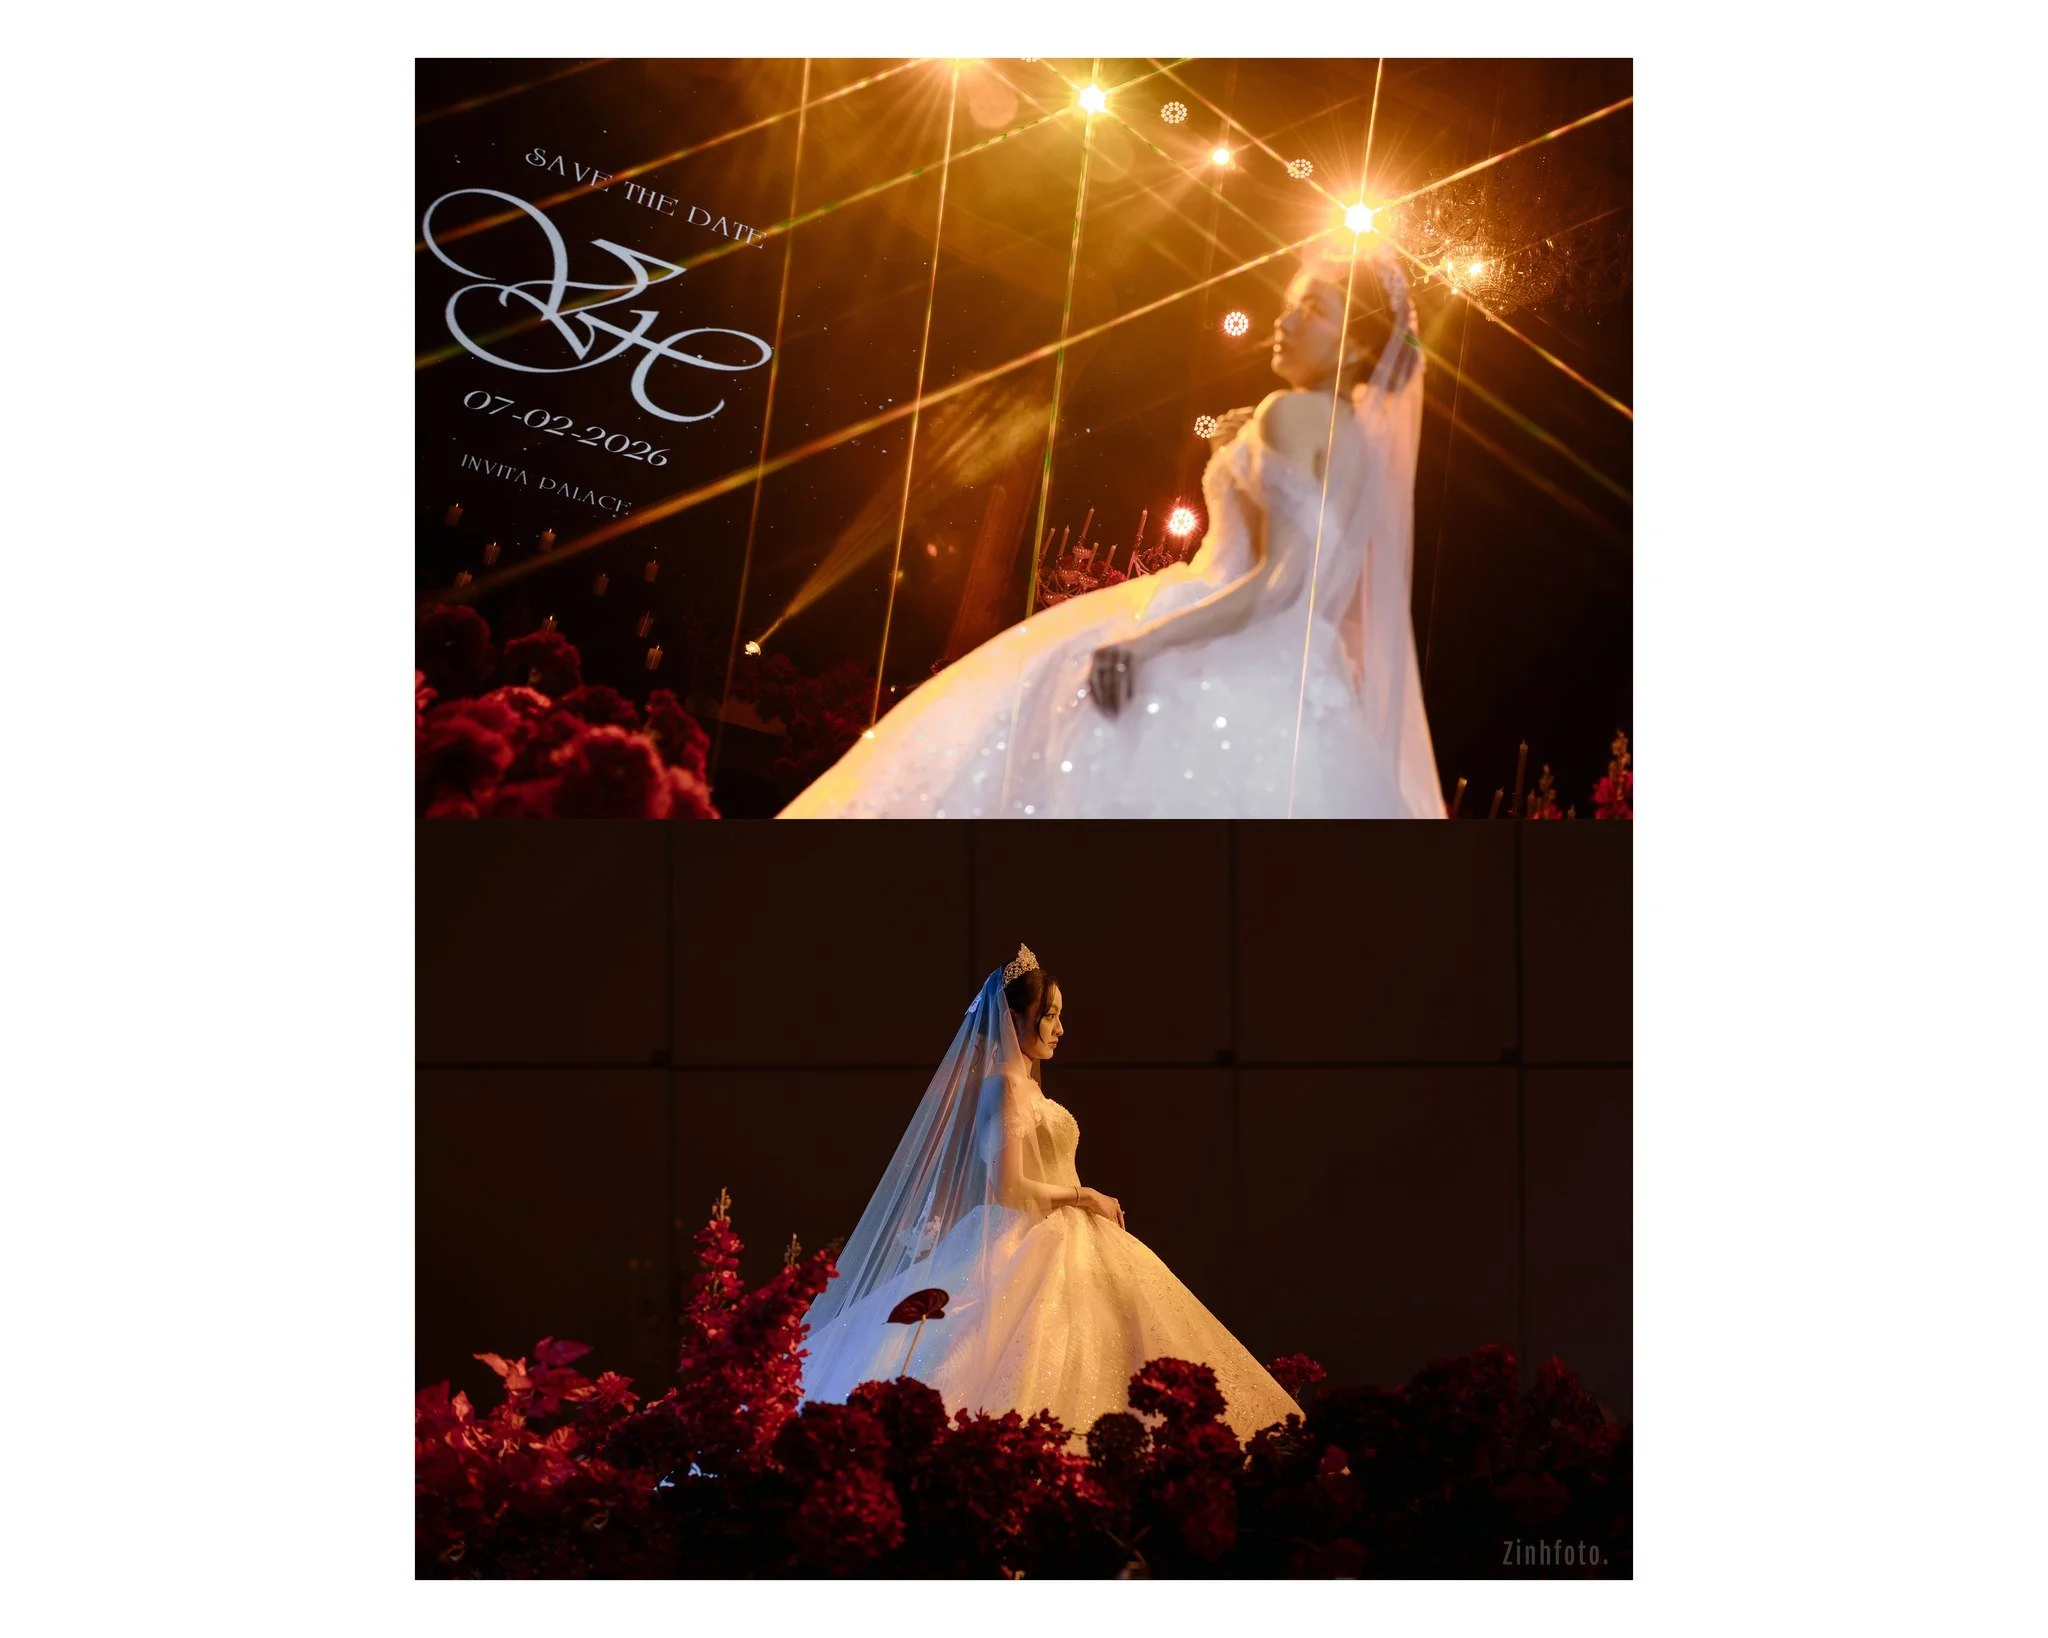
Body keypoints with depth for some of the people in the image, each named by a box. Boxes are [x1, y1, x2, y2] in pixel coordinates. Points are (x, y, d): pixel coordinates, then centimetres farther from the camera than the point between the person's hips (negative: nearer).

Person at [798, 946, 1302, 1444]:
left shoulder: (1024, 1085, 14)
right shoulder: (1006, 1085, -14)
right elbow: (1008, 1187, -22)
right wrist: (1083, 1196, -12)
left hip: (1053, 1244, 9)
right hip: (1032, 1249, -9)